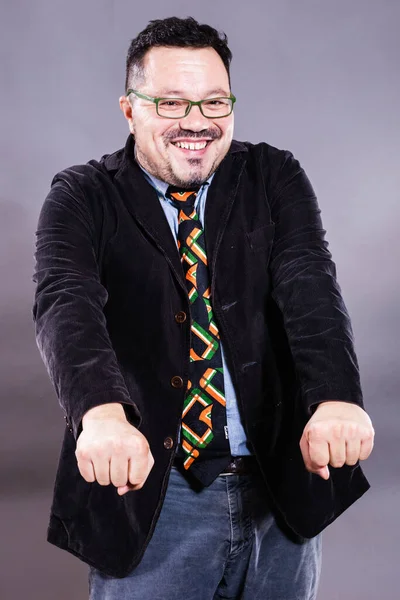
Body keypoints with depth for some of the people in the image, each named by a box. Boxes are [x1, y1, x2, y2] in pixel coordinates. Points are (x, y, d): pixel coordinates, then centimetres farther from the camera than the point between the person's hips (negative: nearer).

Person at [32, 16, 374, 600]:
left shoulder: (274, 179, 1)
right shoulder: (82, 197, -4)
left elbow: (310, 285, -14)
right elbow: (65, 302, -22)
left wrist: (337, 398, -33)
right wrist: (102, 412, -42)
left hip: (284, 486, 3)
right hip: (146, 486, -2)